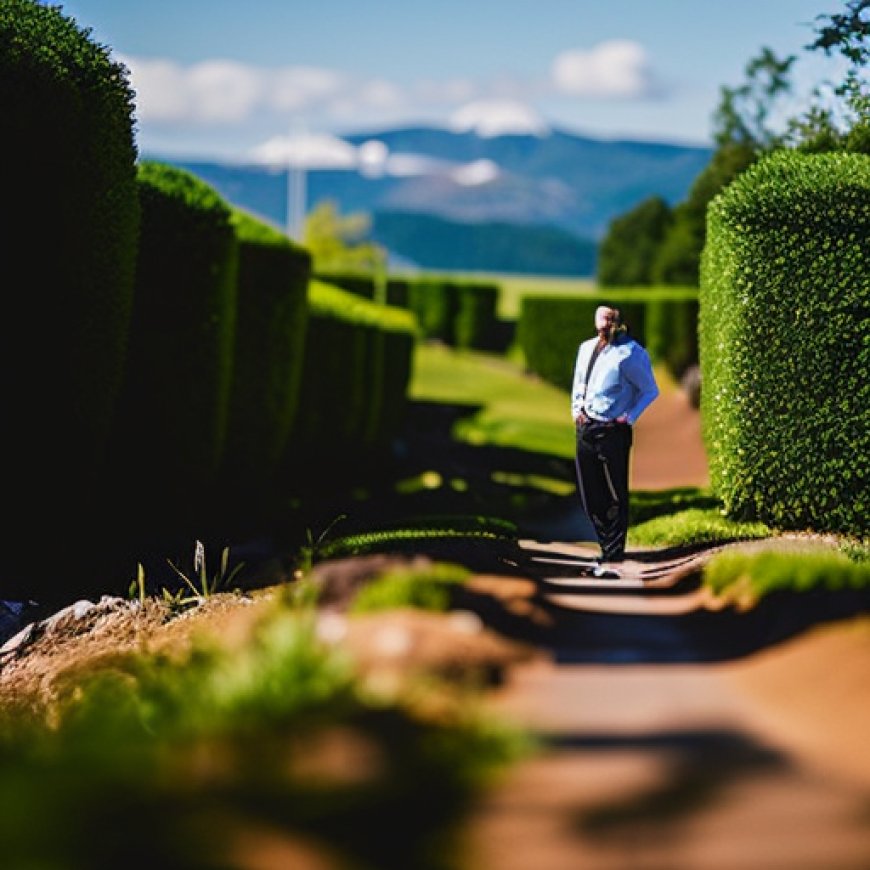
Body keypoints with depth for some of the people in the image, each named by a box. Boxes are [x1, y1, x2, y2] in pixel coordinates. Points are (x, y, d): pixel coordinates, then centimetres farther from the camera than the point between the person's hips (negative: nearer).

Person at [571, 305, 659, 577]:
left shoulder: (631, 354, -9)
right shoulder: (586, 348, 11)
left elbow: (650, 391, -4)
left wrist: (629, 417, -11)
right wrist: (576, 408, 9)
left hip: (613, 431, -7)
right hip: (585, 429, 7)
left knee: (614, 500, 0)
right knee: (590, 496, 12)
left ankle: (612, 559, 5)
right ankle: (608, 549, 27)